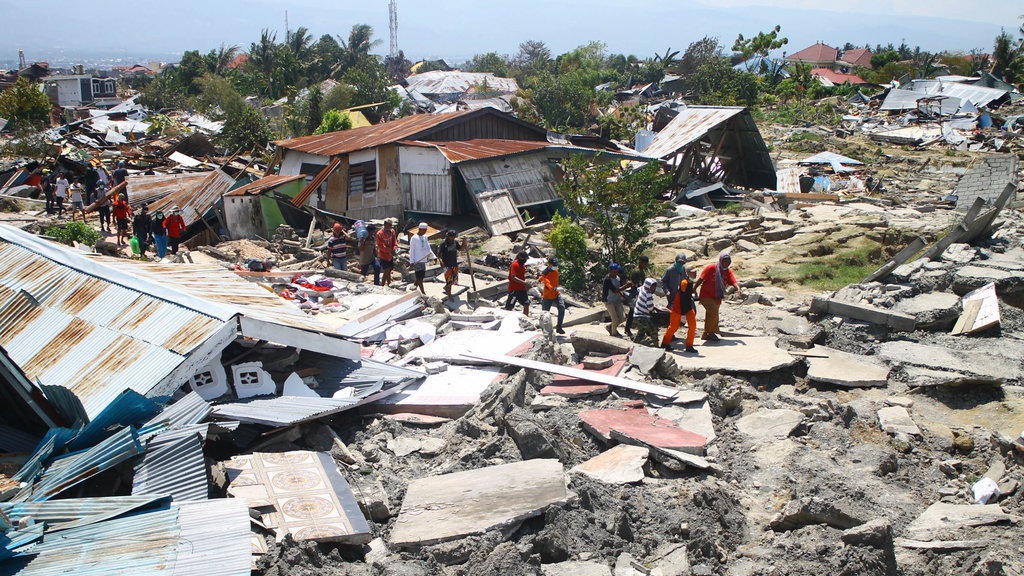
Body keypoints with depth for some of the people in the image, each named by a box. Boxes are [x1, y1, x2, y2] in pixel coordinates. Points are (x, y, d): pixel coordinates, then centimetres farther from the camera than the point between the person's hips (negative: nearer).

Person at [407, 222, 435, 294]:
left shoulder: (425, 237, 12)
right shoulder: (414, 238, -8)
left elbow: (428, 248, 18)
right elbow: (411, 250, -8)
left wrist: (433, 257, 9)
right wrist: (412, 261, -12)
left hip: (423, 261, 7)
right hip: (417, 261, -7)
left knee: (420, 277, 10)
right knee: (419, 278, -6)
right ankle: (424, 293, -6)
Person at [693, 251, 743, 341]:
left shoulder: (728, 272, 4)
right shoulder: (711, 268, -10)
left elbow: (733, 281, -12)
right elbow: (701, 279, -9)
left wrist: (738, 288, -33)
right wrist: (693, 290, -10)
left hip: (717, 298, 6)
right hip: (706, 295, -6)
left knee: (710, 315, 14)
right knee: (714, 312, -21)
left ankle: (706, 334, 27)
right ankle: (711, 333, -11)